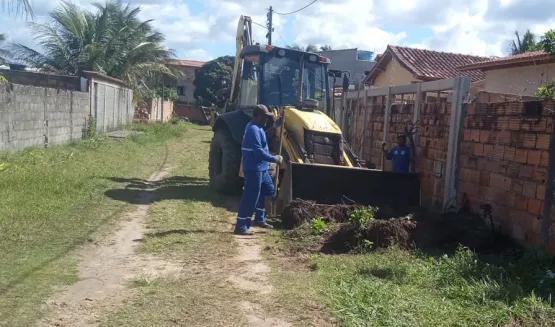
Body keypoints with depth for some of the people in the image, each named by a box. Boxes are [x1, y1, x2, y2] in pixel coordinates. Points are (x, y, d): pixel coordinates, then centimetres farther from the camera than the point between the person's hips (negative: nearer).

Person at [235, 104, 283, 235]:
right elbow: (258, 152, -26)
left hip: (260, 168, 11)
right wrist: (274, 159, -19)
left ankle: (259, 219, 31)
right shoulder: (253, 129, -20)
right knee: (251, 197, -8)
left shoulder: (257, 128, 14)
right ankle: (241, 227, -2)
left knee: (268, 189, 21)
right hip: (254, 169, -11)